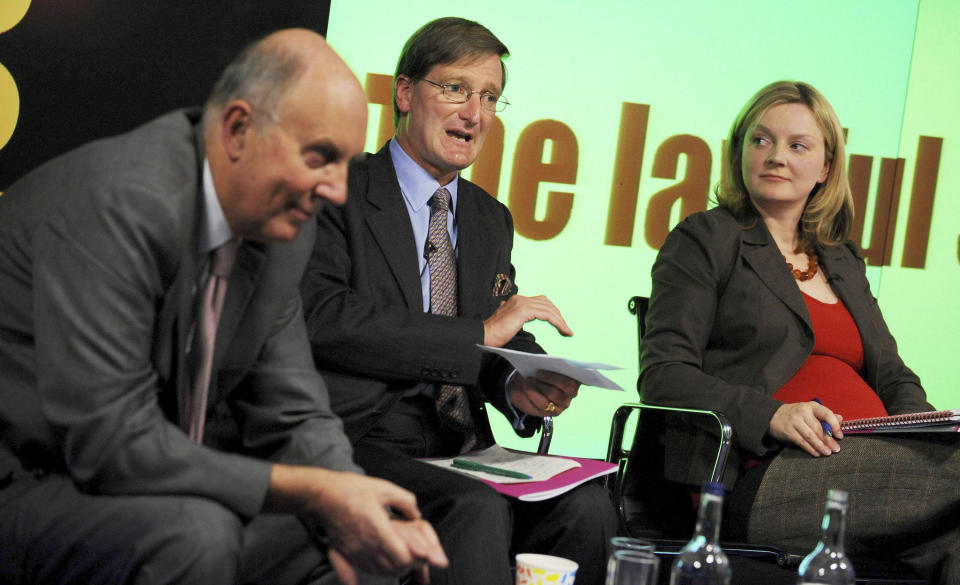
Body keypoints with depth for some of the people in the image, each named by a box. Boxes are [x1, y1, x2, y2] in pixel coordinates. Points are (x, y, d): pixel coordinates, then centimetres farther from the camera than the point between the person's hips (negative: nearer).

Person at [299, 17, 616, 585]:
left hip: (461, 448, 6)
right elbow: (322, 319, -16)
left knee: (587, 506, -21)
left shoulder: (491, 219, 22)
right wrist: (479, 335, -16)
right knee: (477, 508, -34)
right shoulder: (338, 194, 0)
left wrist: (519, 387, -5)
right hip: (360, 443, -6)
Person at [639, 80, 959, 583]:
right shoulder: (703, 241, 9)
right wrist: (770, 415, -18)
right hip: (764, 475, -6)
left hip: (873, 461, 6)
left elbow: (889, 375, 27)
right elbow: (662, 376, -1)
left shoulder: (843, 262, 29)